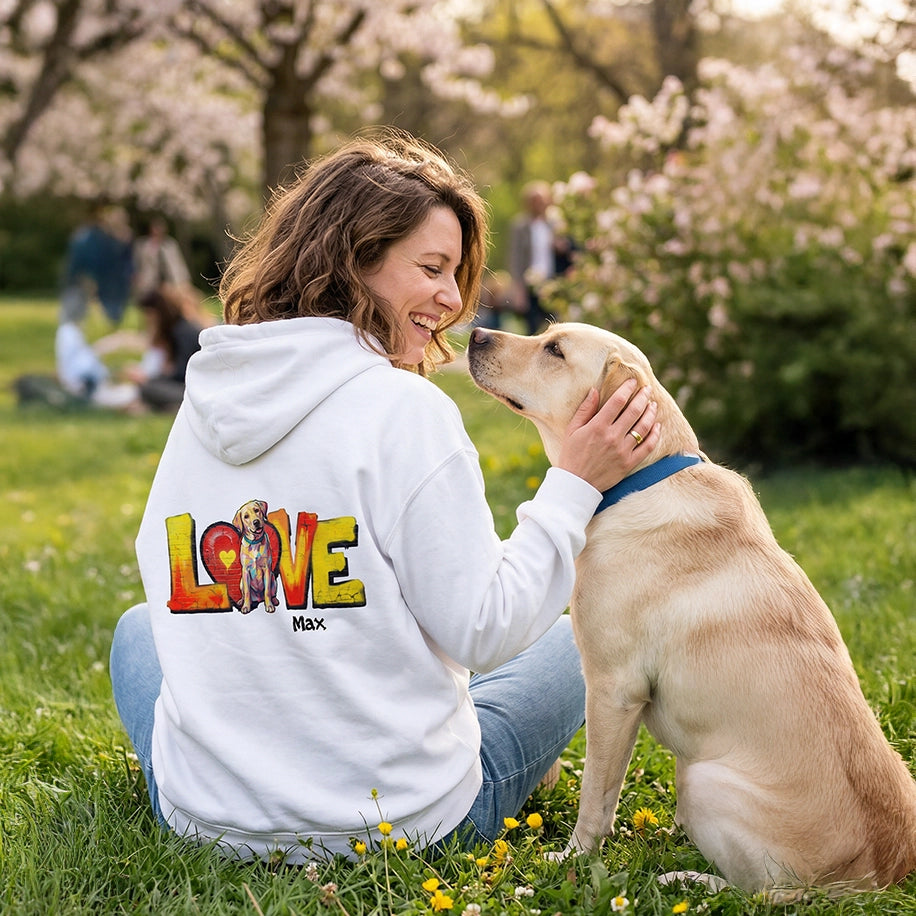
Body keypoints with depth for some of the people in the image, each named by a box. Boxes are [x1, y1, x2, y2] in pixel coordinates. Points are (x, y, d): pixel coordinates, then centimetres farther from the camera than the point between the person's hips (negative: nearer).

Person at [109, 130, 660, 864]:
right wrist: (575, 487, -9)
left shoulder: (204, 398, 0)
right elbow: (481, 631, -16)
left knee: (139, 626, 36)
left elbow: (172, 584, 9)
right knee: (568, 643, 24)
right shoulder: (407, 410, -18)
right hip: (401, 823, -4)